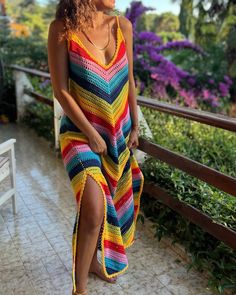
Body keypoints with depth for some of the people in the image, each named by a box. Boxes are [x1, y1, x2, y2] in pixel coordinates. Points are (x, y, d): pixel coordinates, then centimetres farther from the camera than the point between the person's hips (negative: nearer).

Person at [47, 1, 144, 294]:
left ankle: (93, 259, 41)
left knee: (110, 202, 16)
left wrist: (134, 126, 9)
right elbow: (61, 90, -13)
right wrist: (91, 135, -12)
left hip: (118, 132, 6)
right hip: (81, 132, -5)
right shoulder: (62, 28, -12)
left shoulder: (122, 25, 0)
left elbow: (129, 80, 7)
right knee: (94, 210, -18)